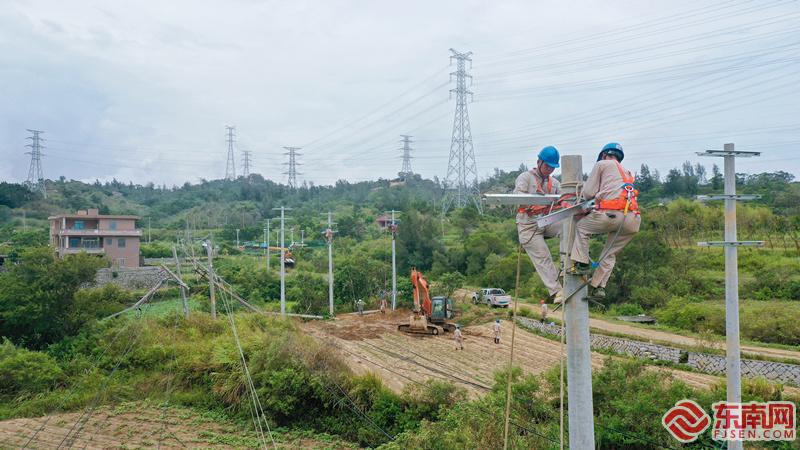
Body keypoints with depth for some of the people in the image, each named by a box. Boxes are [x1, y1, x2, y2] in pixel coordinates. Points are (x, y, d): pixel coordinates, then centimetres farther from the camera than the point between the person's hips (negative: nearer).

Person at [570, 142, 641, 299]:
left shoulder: (602, 164, 15)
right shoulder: (628, 174, 35)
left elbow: (588, 193, 10)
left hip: (611, 213, -6)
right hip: (633, 220, 6)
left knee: (581, 227, 17)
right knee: (610, 254, 18)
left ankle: (582, 263, 6)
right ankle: (598, 286, 11)